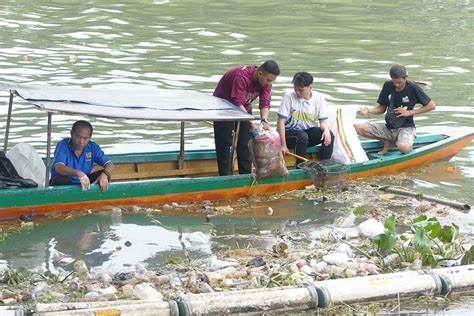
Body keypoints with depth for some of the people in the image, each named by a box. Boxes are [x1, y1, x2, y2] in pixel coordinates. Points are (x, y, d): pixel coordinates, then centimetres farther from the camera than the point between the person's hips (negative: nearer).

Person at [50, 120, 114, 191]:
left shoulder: (93, 147, -3)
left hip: (83, 184, 4)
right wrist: (79, 173, -50)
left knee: (103, 173, -15)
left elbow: (109, 164, -9)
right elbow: (58, 167, -34)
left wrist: (105, 175, -34)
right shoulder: (63, 145, -17)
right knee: (63, 179, -37)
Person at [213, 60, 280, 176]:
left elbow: (265, 103, -19)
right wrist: (252, 123, -47)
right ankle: (226, 178, -6)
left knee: (245, 143, 5)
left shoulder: (265, 81, -15)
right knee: (224, 143, -8)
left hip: (244, 107, 6)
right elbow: (238, 103, -40)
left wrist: (264, 120, -38)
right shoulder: (242, 76, -37)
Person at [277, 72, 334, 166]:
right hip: (289, 133, -4)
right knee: (302, 136, -36)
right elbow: (281, 122, -14)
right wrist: (283, 145, -19)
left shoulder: (319, 98, -3)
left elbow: (323, 121, -1)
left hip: (308, 131, 4)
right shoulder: (288, 97, -13)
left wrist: (326, 130, -27)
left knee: (329, 136, -22)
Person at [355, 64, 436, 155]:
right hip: (388, 127, 5)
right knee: (358, 128, -15)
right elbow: (382, 108, 9)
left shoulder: (413, 88, -11)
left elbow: (431, 106, -6)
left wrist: (410, 112, -12)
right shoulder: (388, 86, 0)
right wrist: (368, 110, -12)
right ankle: (387, 141, 2)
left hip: (406, 128, -5)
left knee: (403, 148, -39)